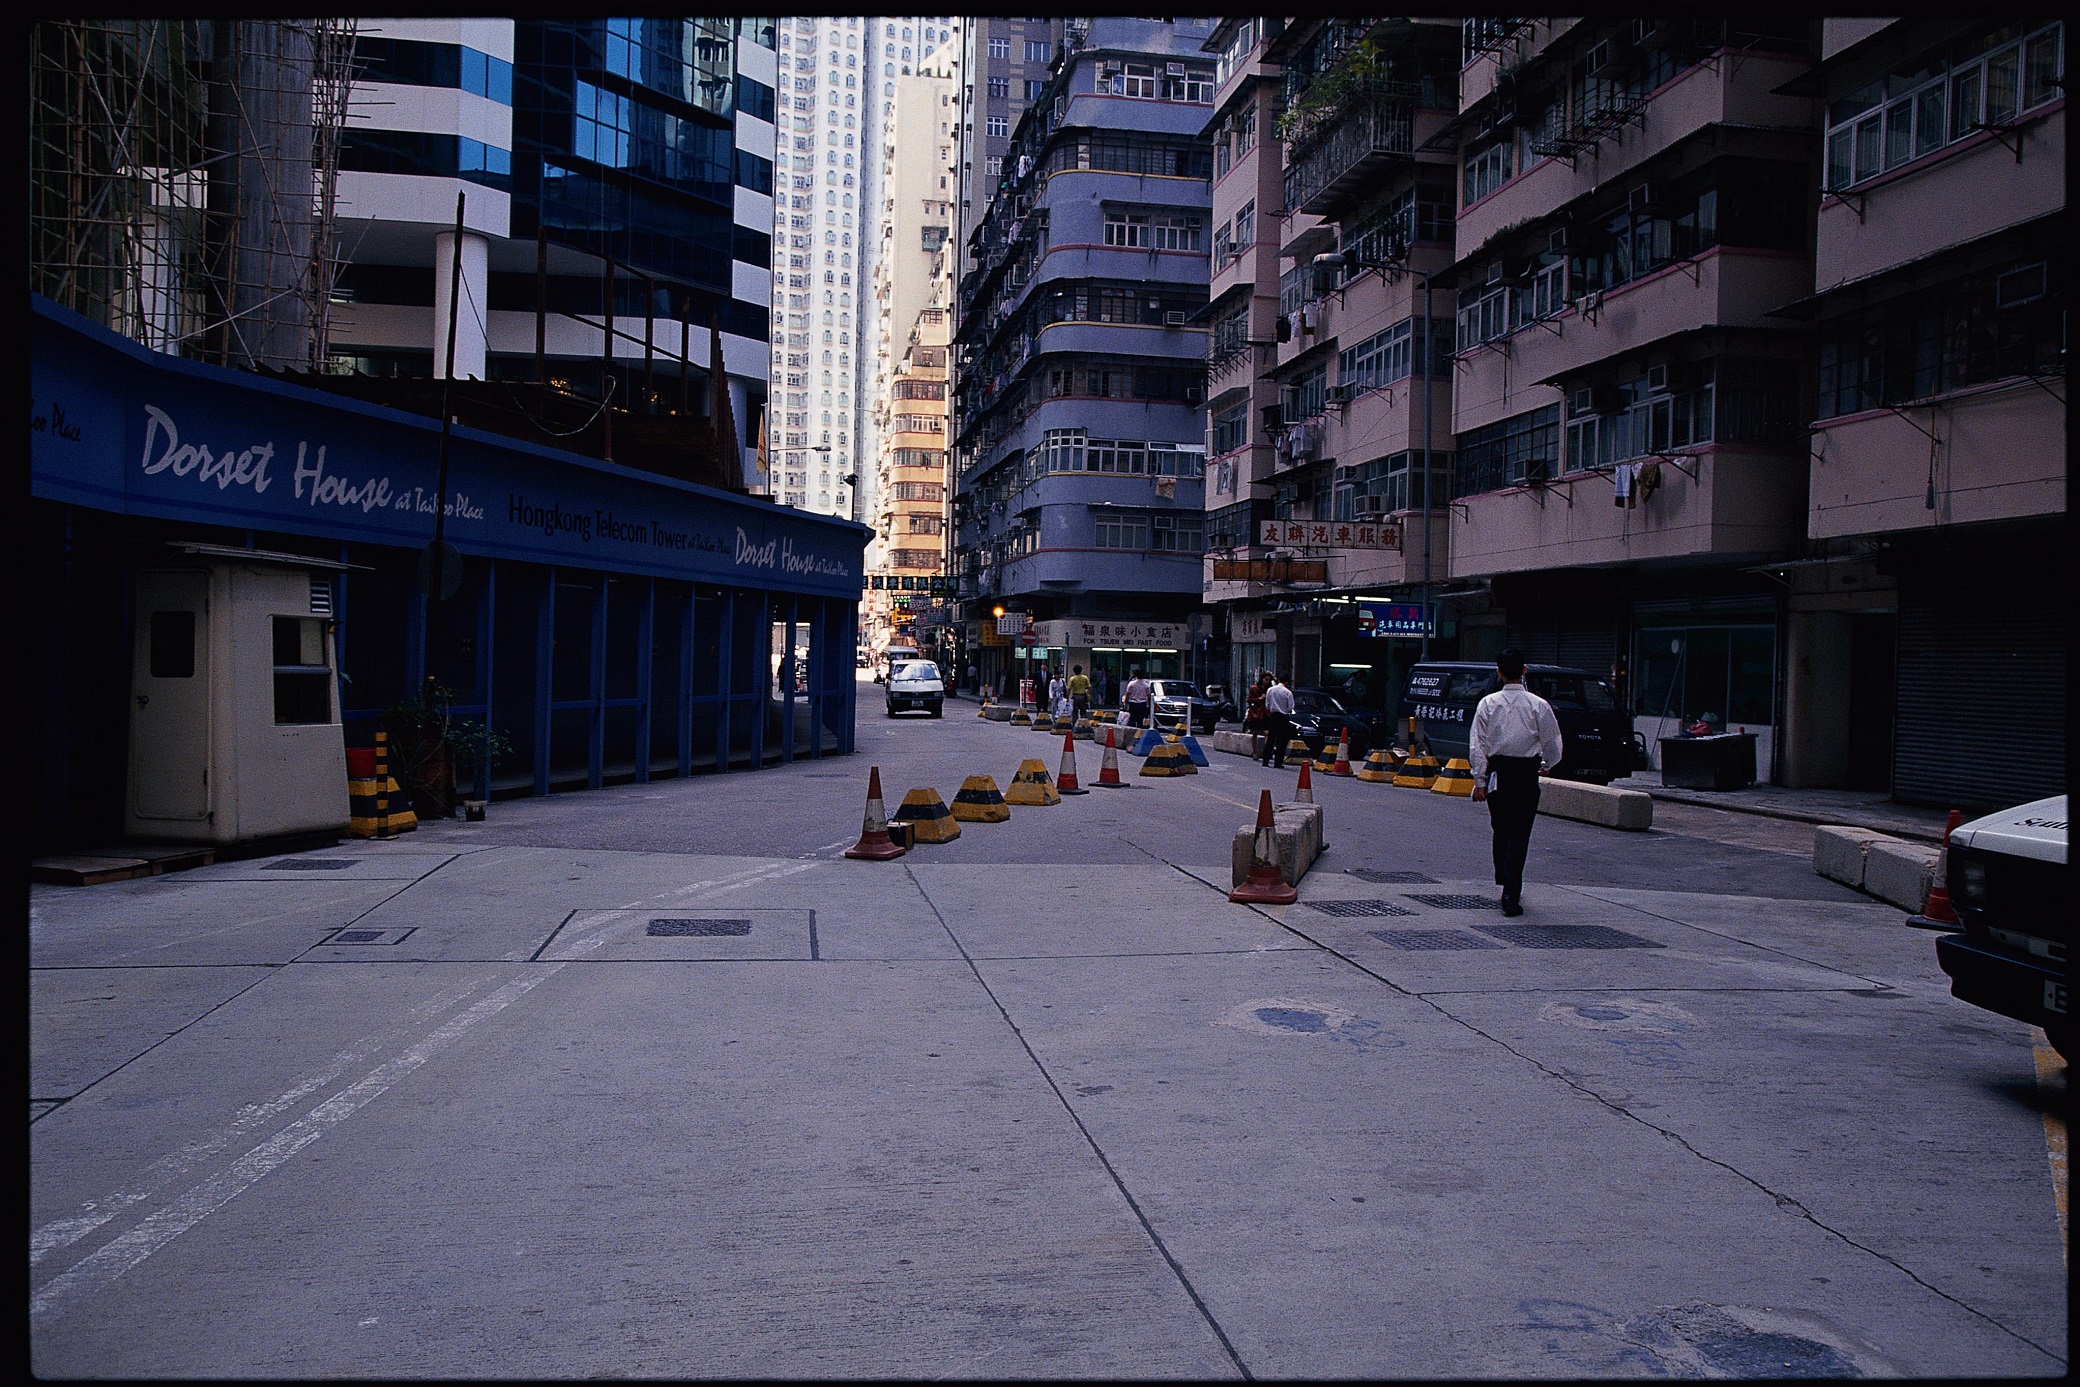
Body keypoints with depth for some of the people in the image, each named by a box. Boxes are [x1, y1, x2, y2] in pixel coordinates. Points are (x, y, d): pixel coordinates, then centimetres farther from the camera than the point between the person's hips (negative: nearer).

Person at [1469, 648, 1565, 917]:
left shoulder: (1488, 703, -2)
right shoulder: (1538, 705, -6)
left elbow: (1477, 744, -3)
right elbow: (1552, 743, 0)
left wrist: (1479, 780, 1)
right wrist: (1549, 764, 21)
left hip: (1496, 771, 2)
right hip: (1526, 773, -2)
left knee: (1501, 830, 19)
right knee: (1519, 835, -2)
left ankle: (1503, 880, 33)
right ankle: (1511, 895, -8)